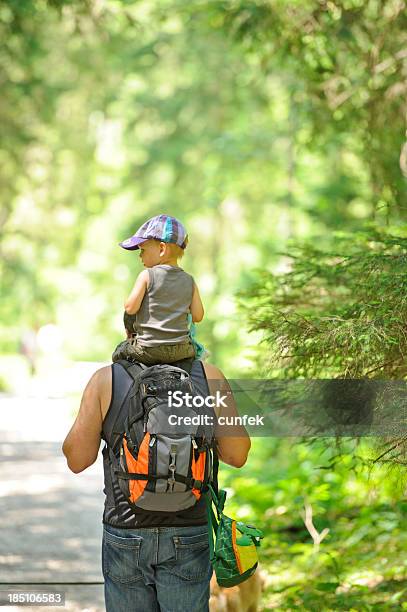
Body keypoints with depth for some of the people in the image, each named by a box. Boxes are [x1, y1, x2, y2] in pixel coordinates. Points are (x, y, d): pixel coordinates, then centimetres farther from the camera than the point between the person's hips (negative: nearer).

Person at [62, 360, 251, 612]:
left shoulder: (106, 380, -8)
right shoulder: (209, 377, -6)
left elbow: (77, 459, -4)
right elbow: (237, 454, -2)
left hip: (126, 532, 0)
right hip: (189, 533, 0)